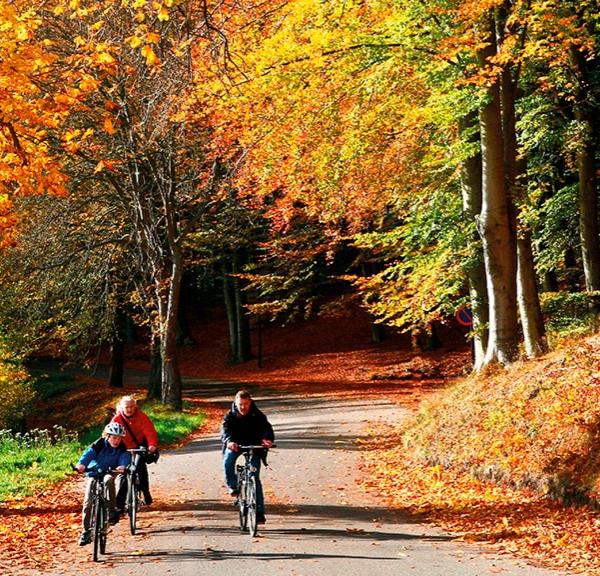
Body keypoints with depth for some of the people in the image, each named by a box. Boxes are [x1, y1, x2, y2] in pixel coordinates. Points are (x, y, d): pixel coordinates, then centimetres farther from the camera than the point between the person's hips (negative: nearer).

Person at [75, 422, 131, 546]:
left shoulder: (122, 448, -8)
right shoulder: (99, 444, -13)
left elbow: (125, 457, -26)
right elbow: (88, 453, -29)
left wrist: (122, 466, -50)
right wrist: (81, 464, -50)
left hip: (109, 473, 0)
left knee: (108, 481, -37)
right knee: (88, 503, -8)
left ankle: (112, 511, -28)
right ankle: (86, 532, 5)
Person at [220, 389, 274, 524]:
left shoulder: (257, 415, -15)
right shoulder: (230, 416, -13)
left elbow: (266, 427, -30)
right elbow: (225, 430, -29)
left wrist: (268, 439, -54)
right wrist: (229, 441, -52)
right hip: (235, 445, 1)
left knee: (255, 478, -7)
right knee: (227, 462, -32)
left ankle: (259, 511, -2)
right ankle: (233, 486, -5)